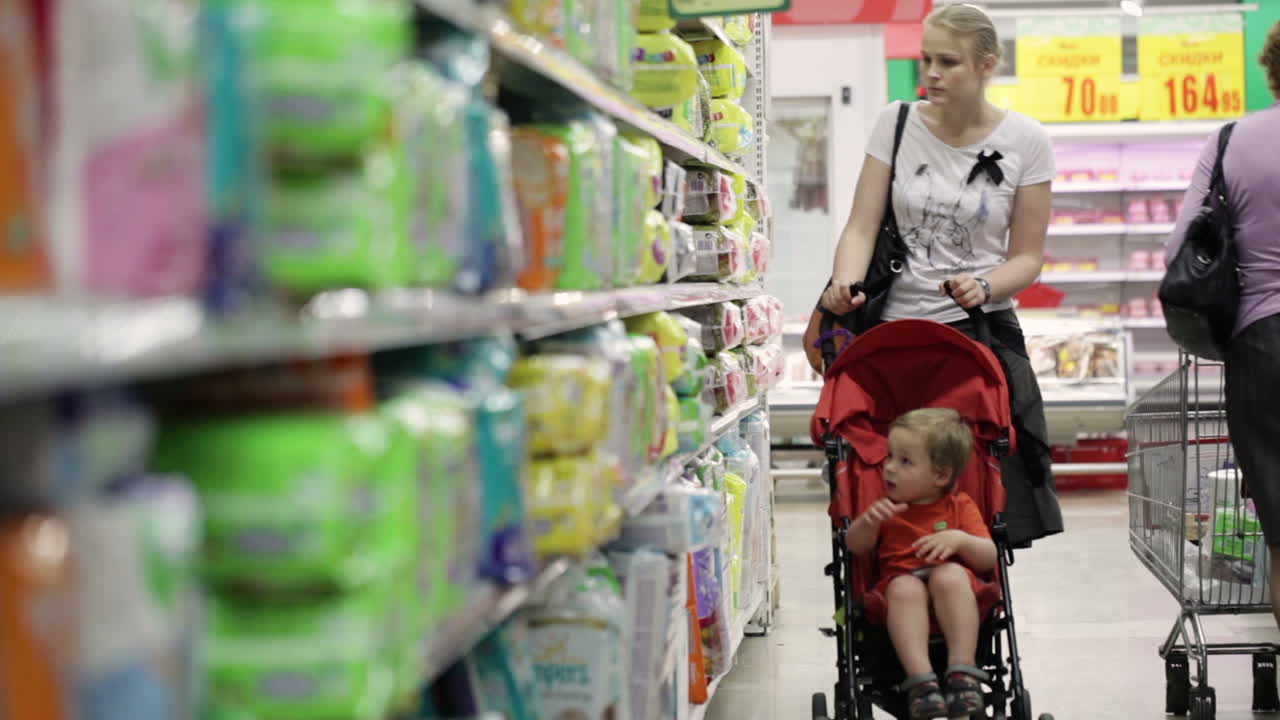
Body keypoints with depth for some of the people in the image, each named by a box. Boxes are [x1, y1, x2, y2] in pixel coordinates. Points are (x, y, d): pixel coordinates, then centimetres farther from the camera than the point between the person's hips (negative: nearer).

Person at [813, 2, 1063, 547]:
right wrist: (846, 283, -20)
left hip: (981, 331, -1)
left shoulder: (1025, 142, 1)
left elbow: (1028, 255, 4)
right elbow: (862, 227, 0)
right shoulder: (897, 123, 3)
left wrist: (984, 286, -17)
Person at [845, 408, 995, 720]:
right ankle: (920, 681, -48)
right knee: (905, 587, -35)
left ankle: (963, 673, -40)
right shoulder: (887, 506, 17)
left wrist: (960, 539, -16)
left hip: (953, 584, -1)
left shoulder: (959, 507, 12)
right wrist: (869, 521, -11)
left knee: (951, 575, -36)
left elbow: (989, 558, 4)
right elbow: (855, 547, 10)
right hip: (900, 581, 1)